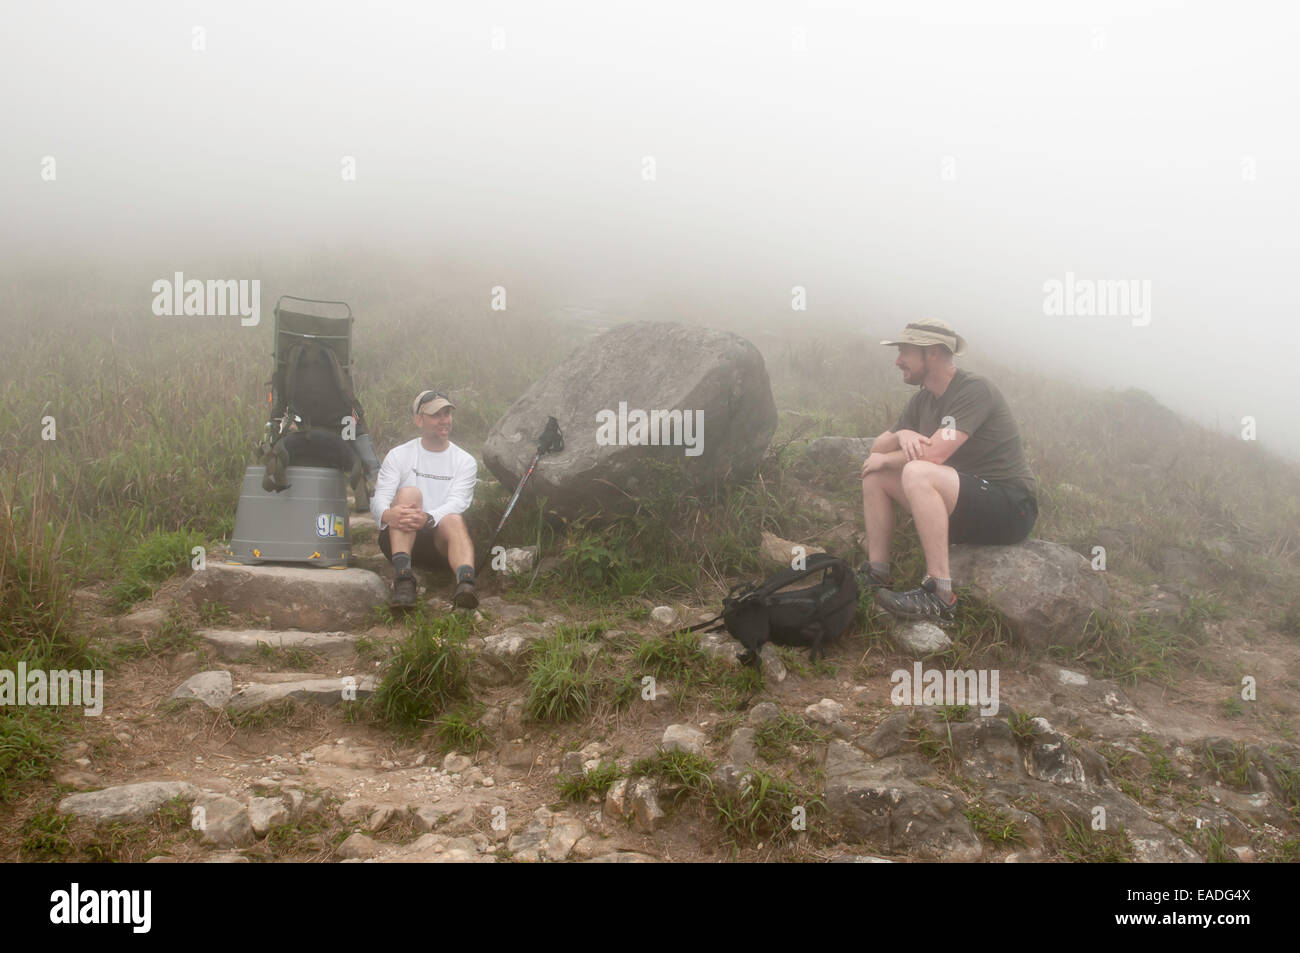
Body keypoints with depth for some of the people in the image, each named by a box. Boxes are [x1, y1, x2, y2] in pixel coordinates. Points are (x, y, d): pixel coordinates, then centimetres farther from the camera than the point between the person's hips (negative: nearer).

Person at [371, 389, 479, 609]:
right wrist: (388, 514, -33)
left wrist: (428, 518, -33)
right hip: (399, 539, 0)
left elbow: (457, 503, -10)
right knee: (410, 492, -26)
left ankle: (465, 582, -61)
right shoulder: (399, 455, 7)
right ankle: (403, 576, -42)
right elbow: (378, 499, -5)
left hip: (441, 541, 0)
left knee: (454, 520, -32)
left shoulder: (465, 461, 8)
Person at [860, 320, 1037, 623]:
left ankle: (939, 595, -33)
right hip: (963, 504, 9)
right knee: (875, 475, 3)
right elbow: (878, 447, 8)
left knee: (917, 472, -33)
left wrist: (885, 459, -8)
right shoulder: (923, 400, 11)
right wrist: (902, 435, -16)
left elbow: (934, 454, -26)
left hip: (1011, 508, -9)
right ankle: (876, 574, 1)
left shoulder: (974, 390, -16)